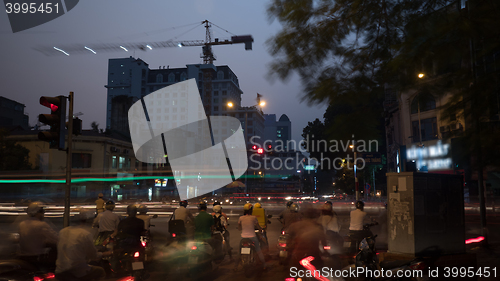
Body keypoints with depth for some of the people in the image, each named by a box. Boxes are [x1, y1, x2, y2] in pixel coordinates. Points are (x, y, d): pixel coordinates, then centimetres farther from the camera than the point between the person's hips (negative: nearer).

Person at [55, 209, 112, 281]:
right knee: (100, 271, 18)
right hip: (78, 273, -6)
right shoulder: (86, 234, -13)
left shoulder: (63, 231, 4)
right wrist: (106, 254, 16)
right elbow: (94, 256, -3)